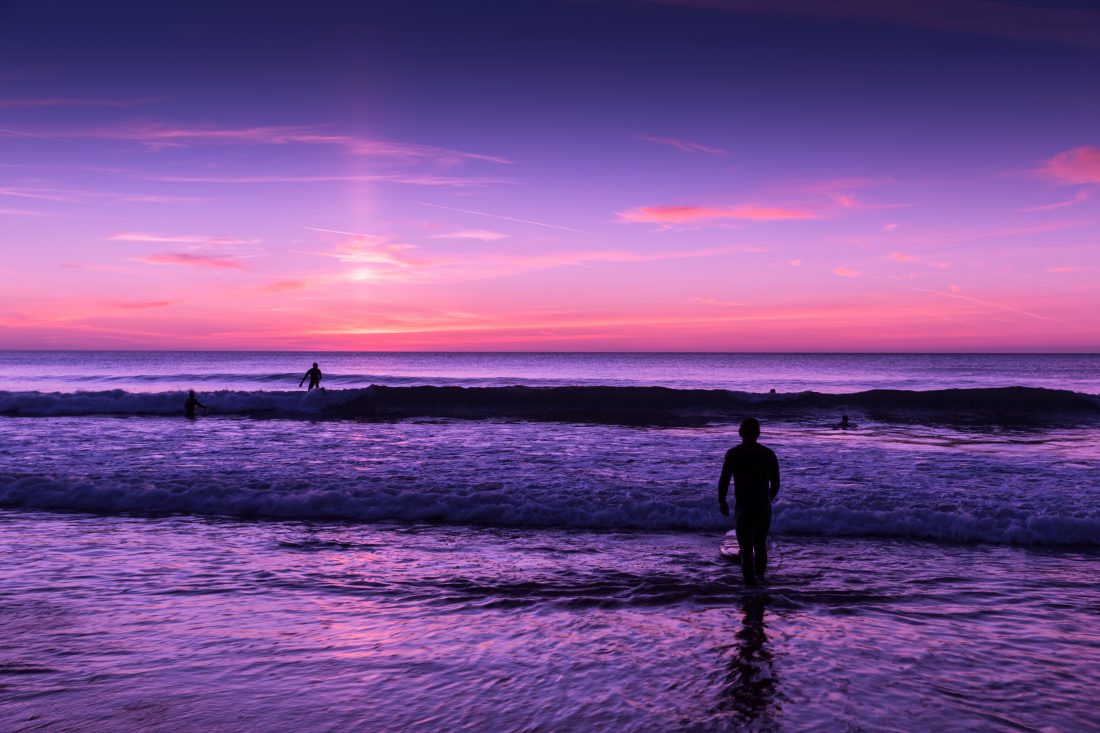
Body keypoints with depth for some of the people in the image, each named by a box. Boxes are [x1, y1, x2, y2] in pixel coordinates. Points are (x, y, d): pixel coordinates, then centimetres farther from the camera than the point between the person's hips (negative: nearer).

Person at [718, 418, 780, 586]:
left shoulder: (732, 454, -8)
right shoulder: (768, 454, -1)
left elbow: (723, 482, -13)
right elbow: (776, 484, 3)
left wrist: (721, 502, 3)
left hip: (742, 509, -2)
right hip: (763, 508, 3)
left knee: (746, 551, 6)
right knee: (760, 545, 25)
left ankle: (750, 583, -1)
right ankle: (760, 574, 42)